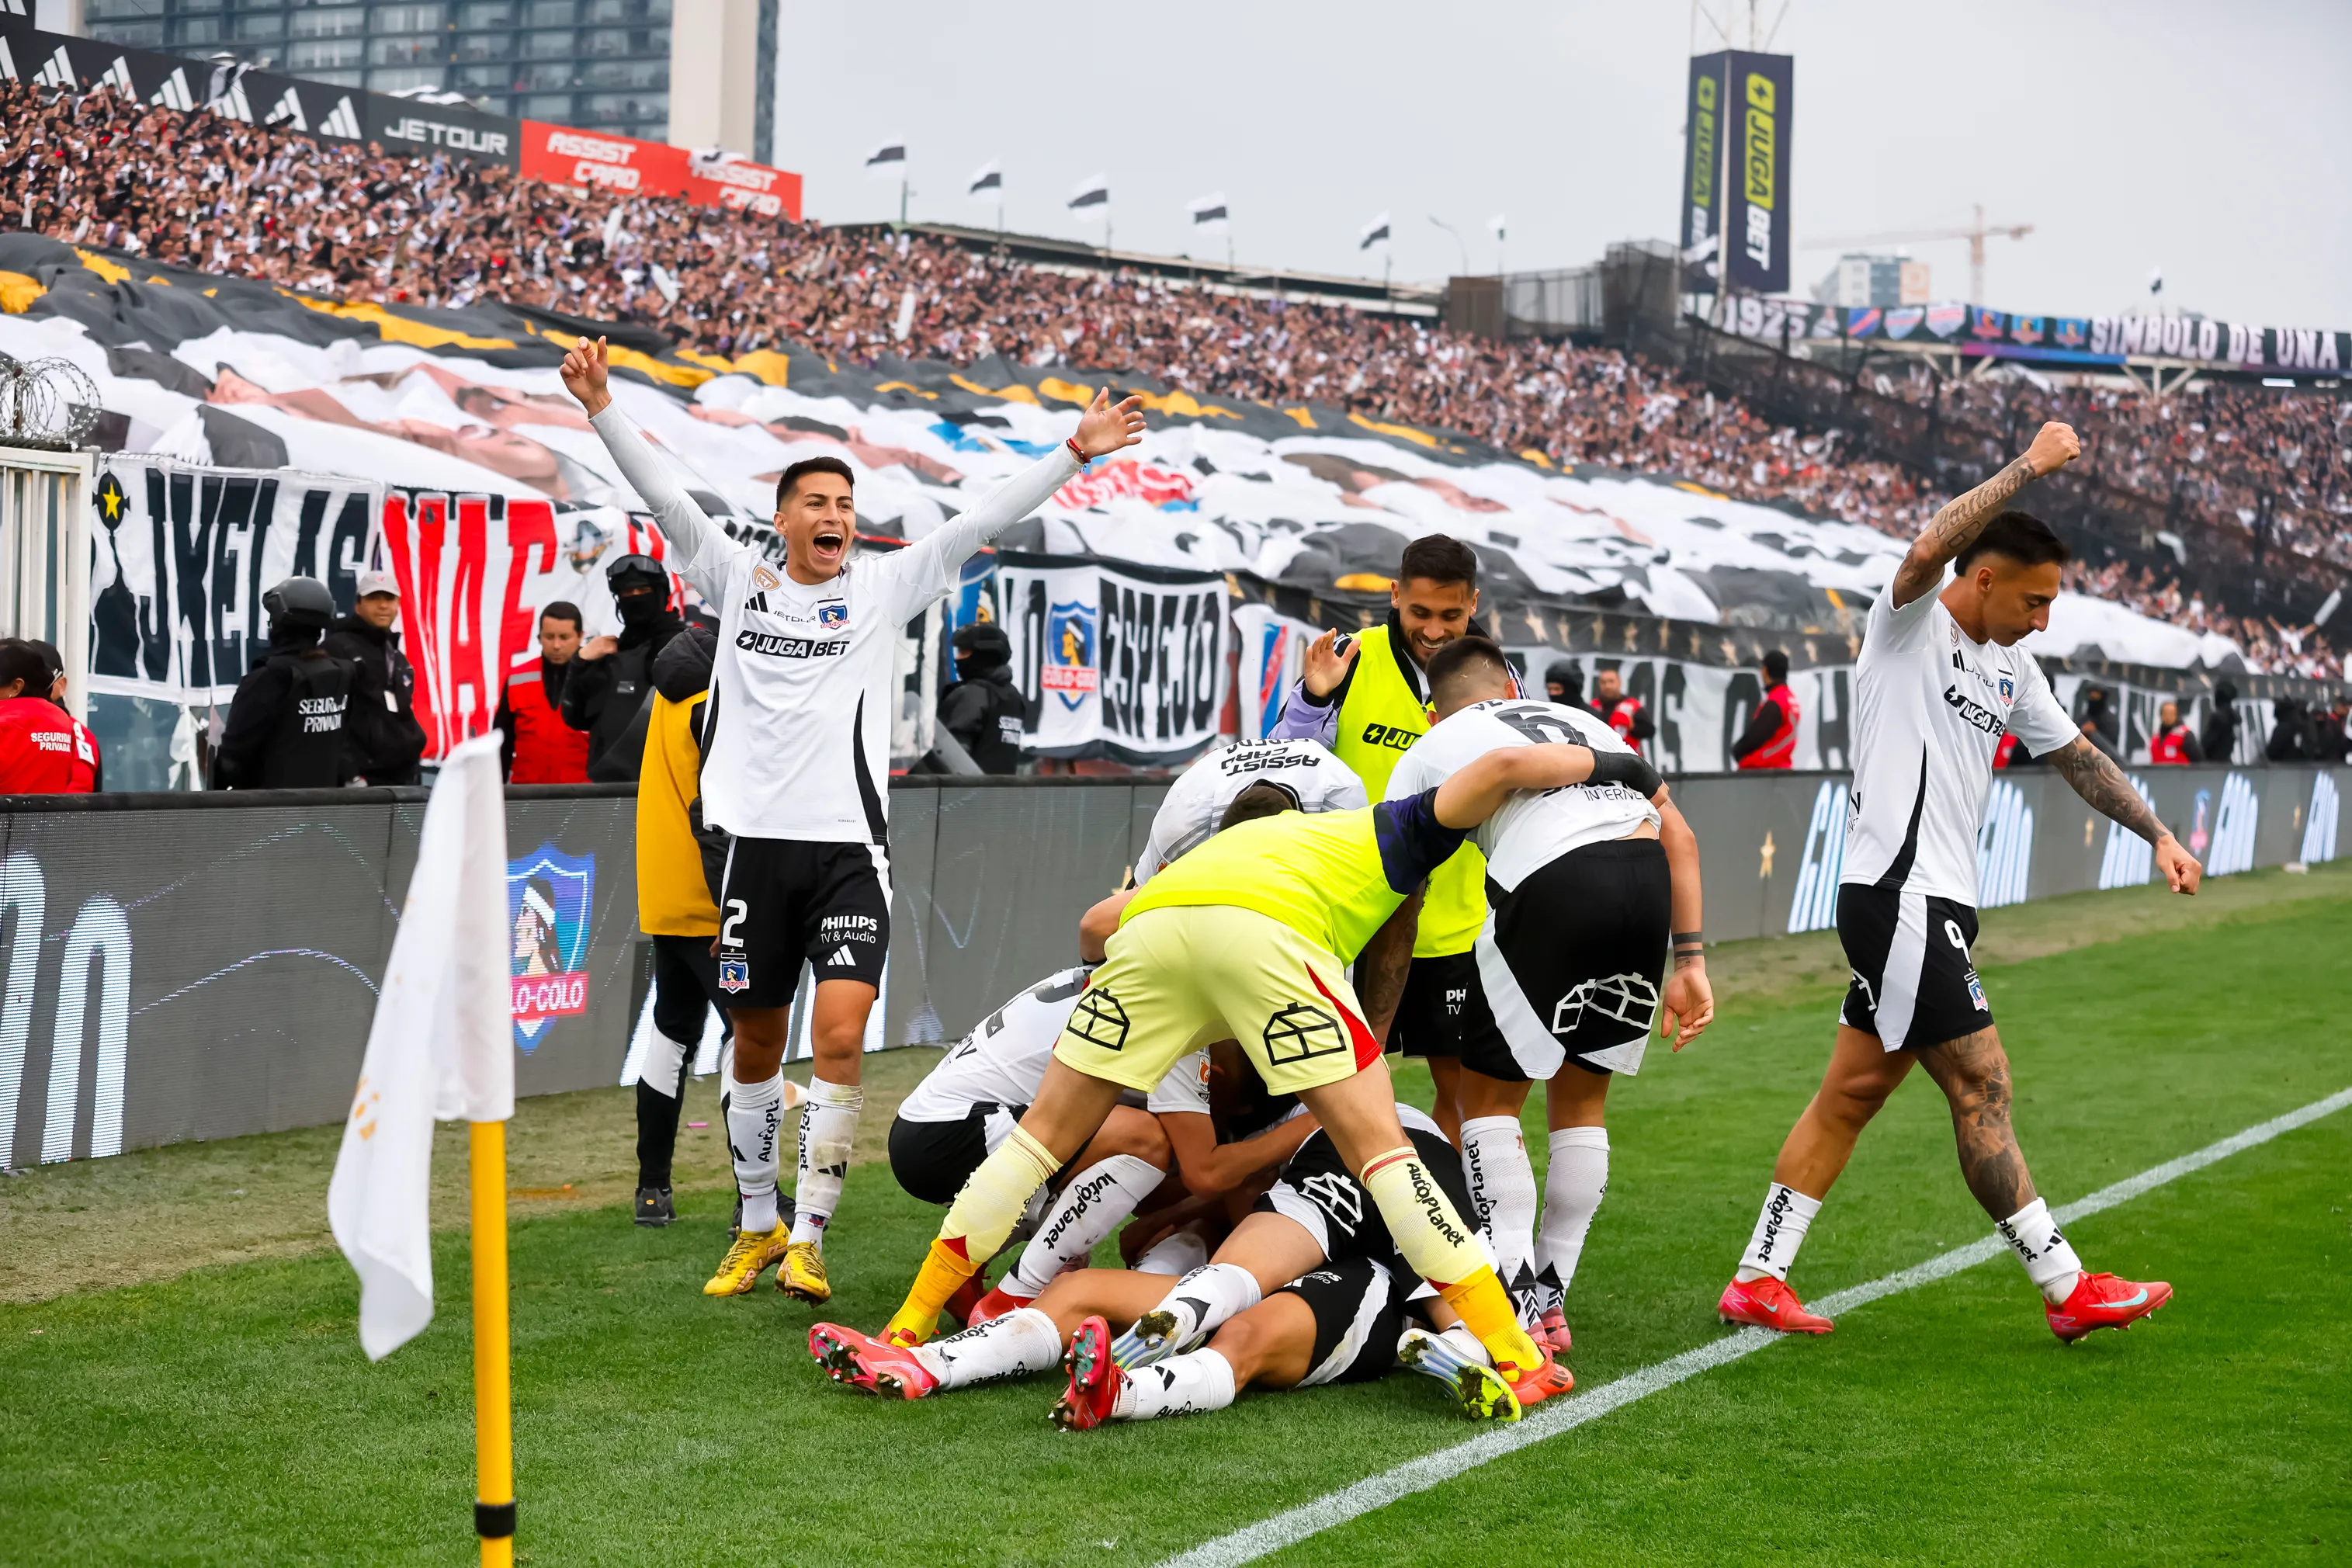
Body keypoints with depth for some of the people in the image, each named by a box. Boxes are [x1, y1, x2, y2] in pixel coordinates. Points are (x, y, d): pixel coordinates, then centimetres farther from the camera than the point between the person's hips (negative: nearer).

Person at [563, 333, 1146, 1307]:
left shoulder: (882, 588, 7)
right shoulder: (739, 581, 9)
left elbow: (981, 523, 0)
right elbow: (664, 496, 3)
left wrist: (1075, 454, -7)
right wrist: (602, 408, -7)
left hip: (850, 849, -1)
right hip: (757, 844, 2)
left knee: (840, 1038, -14)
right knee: (757, 1044, 10)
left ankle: (808, 1237, -7)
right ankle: (757, 1223, 26)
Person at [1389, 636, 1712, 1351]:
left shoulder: (1428, 754, 24)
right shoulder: (1581, 720, 34)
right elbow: (1678, 836, 22)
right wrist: (1689, 961, 20)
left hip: (1552, 887, -4)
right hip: (1647, 873, 4)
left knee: (1488, 1098, 11)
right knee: (1580, 1100, 20)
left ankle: (1518, 1311, 1)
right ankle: (1551, 1301, 22)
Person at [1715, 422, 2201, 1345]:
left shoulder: (2011, 669, 17)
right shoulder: (1909, 623, -8)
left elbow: (2077, 756, 26)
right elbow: (1928, 551, -29)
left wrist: (2158, 834, 19)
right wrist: (2030, 466, -25)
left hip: (1936, 905, 9)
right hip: (1898, 896, -9)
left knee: (1853, 1093, 9)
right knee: (1981, 1086, -5)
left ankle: (1758, 1280, 12)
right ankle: (2066, 1289, 1)